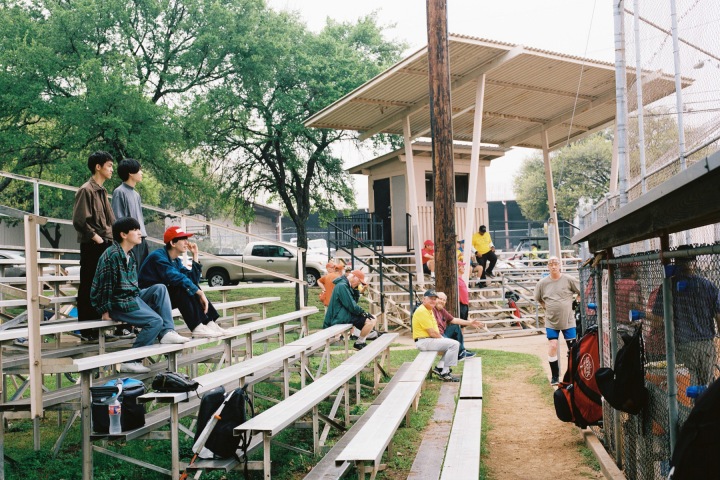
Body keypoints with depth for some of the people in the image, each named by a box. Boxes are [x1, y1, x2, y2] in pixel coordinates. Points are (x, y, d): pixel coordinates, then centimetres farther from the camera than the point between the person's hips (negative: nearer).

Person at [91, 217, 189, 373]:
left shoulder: (129, 255, 13)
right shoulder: (112, 255, -16)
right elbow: (105, 284, -16)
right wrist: (105, 311, -14)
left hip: (132, 297, 9)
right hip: (118, 303, -9)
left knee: (160, 288, -4)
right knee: (155, 321, -18)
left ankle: (167, 332, -11)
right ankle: (130, 362, -13)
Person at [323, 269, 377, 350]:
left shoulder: (347, 286, 16)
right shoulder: (342, 286, -18)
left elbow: (354, 302, 18)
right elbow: (351, 306, -20)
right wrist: (362, 312, -8)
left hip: (344, 314, 11)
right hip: (341, 317, -11)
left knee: (372, 319, 13)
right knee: (370, 321, -20)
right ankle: (359, 343, -4)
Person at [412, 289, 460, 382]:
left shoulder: (429, 310, 16)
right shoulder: (422, 311, -18)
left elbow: (435, 330, 17)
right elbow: (432, 333, -19)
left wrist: (442, 338, 2)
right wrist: (442, 339, -5)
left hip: (431, 339, 11)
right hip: (423, 341, -11)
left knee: (454, 344, 17)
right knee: (454, 344, -18)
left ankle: (439, 367, 8)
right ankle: (445, 373, -12)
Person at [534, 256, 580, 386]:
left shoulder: (568, 280, -8)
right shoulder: (543, 283, -2)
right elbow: (538, 299, 13)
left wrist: (573, 303, 2)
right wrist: (548, 308, 5)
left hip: (568, 320, -1)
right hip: (551, 321, 1)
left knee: (573, 348, 5)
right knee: (552, 346, -6)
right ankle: (555, 376, 6)